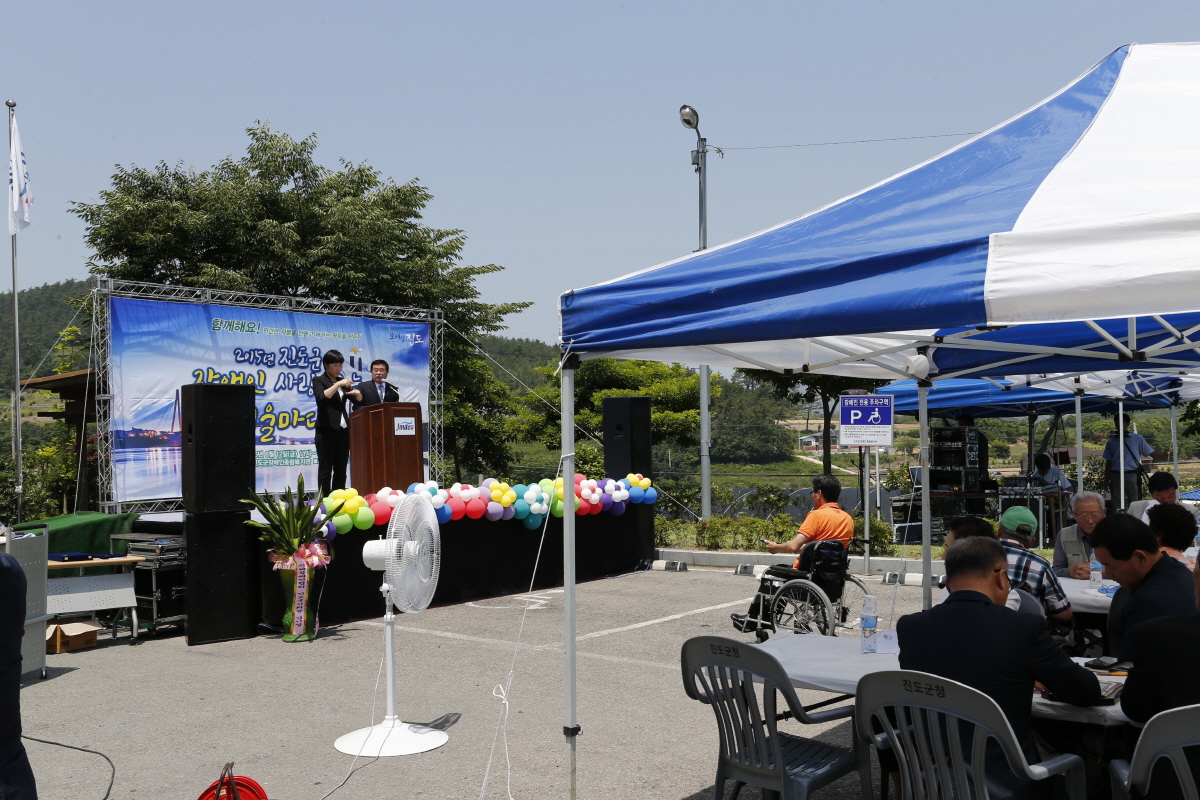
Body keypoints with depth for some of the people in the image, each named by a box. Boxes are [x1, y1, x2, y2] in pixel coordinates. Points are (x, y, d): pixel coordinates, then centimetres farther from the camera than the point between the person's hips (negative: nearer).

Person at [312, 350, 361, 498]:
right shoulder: (319, 380, -2)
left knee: (341, 469, 6)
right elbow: (322, 397, -21)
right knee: (325, 469, -5)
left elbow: (358, 399, 14)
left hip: (343, 430, 6)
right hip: (326, 430, -6)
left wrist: (357, 393, -7)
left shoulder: (342, 381, 15)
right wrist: (338, 384, -27)